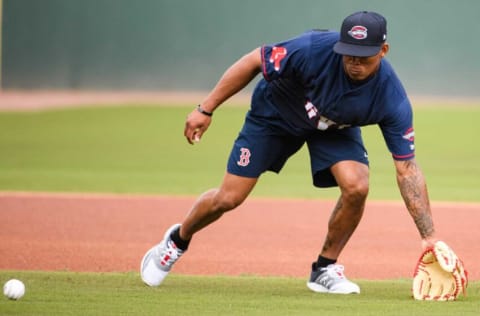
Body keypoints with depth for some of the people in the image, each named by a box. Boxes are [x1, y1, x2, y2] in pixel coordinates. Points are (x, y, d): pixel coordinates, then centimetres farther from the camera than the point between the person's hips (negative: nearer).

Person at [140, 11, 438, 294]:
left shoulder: (392, 97, -32)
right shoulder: (314, 49, -39)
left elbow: (407, 168, -28)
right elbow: (253, 62, -23)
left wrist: (429, 236, -32)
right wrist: (206, 109, -19)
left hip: (335, 129, 1)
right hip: (276, 113, -1)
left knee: (356, 187, -24)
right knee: (229, 198, -2)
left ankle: (325, 269, 1)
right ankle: (178, 240, 31)